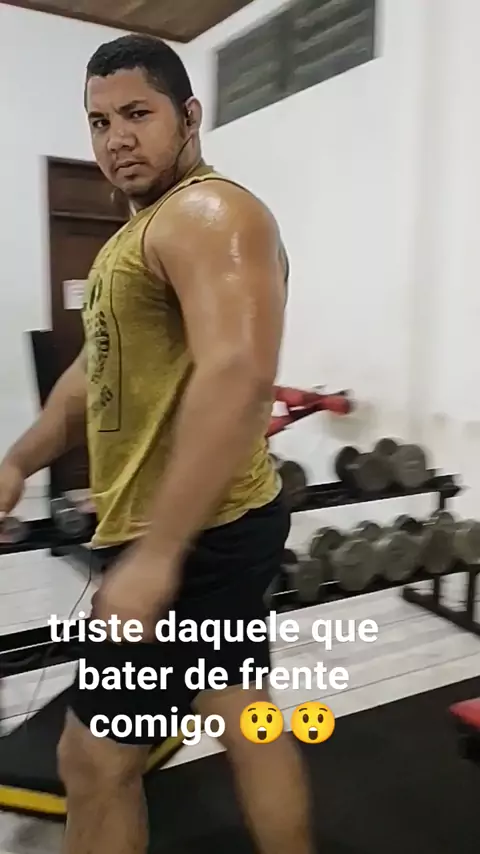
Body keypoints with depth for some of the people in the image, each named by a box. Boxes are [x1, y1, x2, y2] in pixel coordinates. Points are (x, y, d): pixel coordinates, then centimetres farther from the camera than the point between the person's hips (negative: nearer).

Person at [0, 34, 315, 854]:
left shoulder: (208, 214, -15)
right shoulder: (143, 232, 18)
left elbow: (237, 377, -30)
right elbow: (100, 368, 23)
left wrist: (154, 554, -32)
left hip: (193, 535, -10)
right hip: (211, 525, 10)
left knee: (96, 759, 4)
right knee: (243, 713, 20)